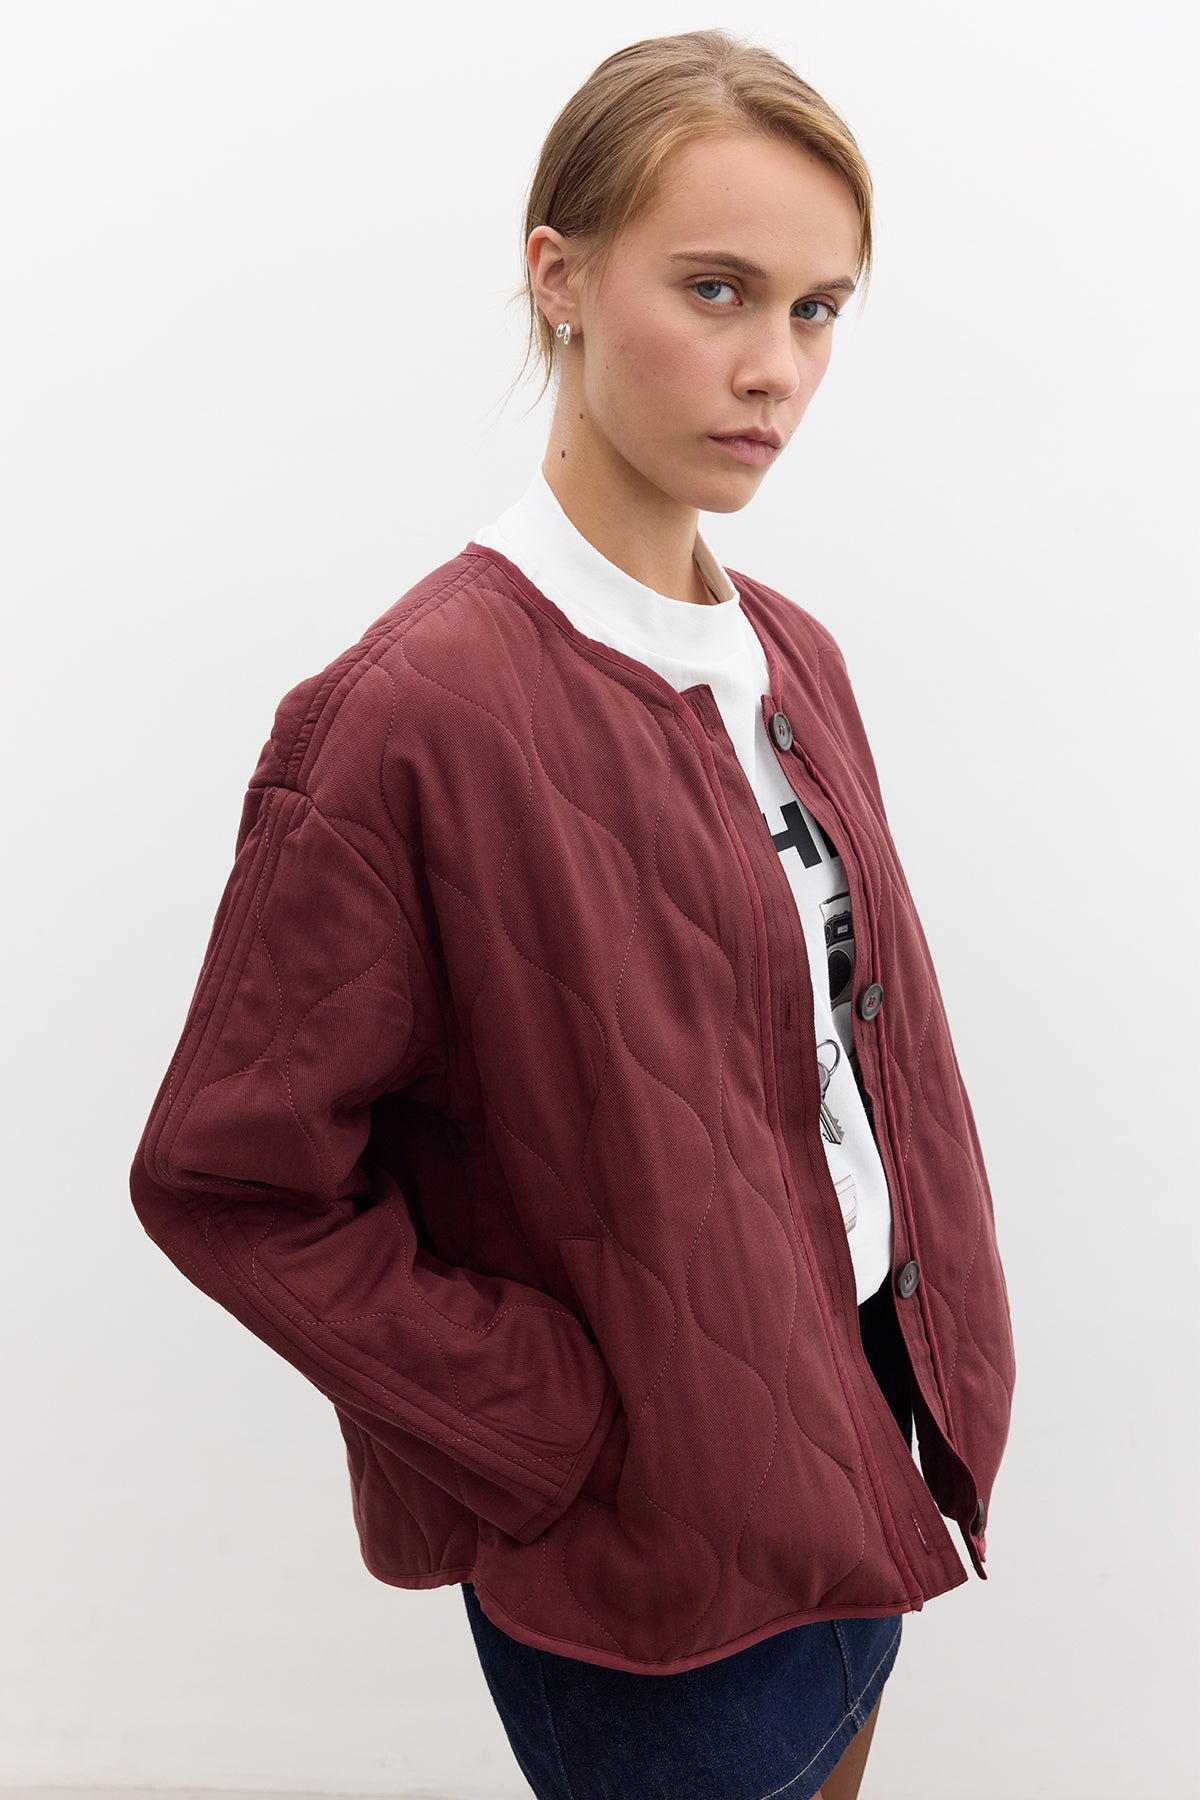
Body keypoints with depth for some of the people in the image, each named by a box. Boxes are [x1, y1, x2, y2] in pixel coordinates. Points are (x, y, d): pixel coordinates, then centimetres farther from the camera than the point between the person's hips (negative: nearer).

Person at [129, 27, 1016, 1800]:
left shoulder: (790, 657, 2)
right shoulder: (416, 708, -22)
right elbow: (228, 1179, -19)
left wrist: (930, 1371, 3)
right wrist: (561, 1434, -18)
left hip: (860, 1451, 7)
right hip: (653, 1564, -6)